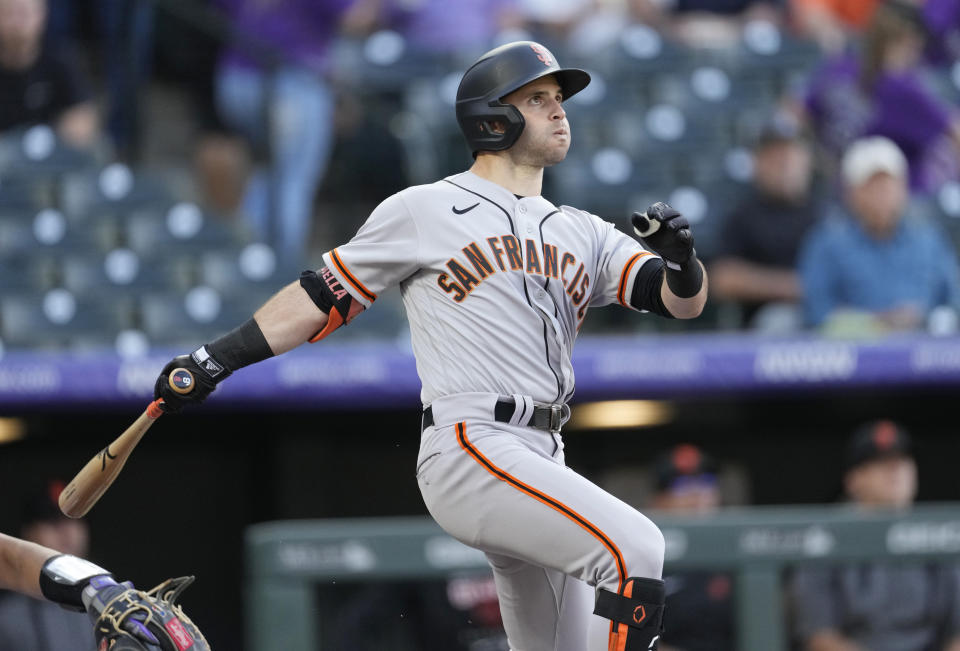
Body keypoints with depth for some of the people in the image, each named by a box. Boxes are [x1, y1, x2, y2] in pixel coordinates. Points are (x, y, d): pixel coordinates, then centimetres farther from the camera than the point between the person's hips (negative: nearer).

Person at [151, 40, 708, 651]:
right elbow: (324, 296, 9)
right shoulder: (426, 210, 5)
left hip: (541, 464, 7)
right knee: (635, 546, -25)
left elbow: (684, 301, 11)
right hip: (469, 451, -7)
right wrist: (217, 360, 4)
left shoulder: (582, 234, 20)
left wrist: (680, 257, -11)